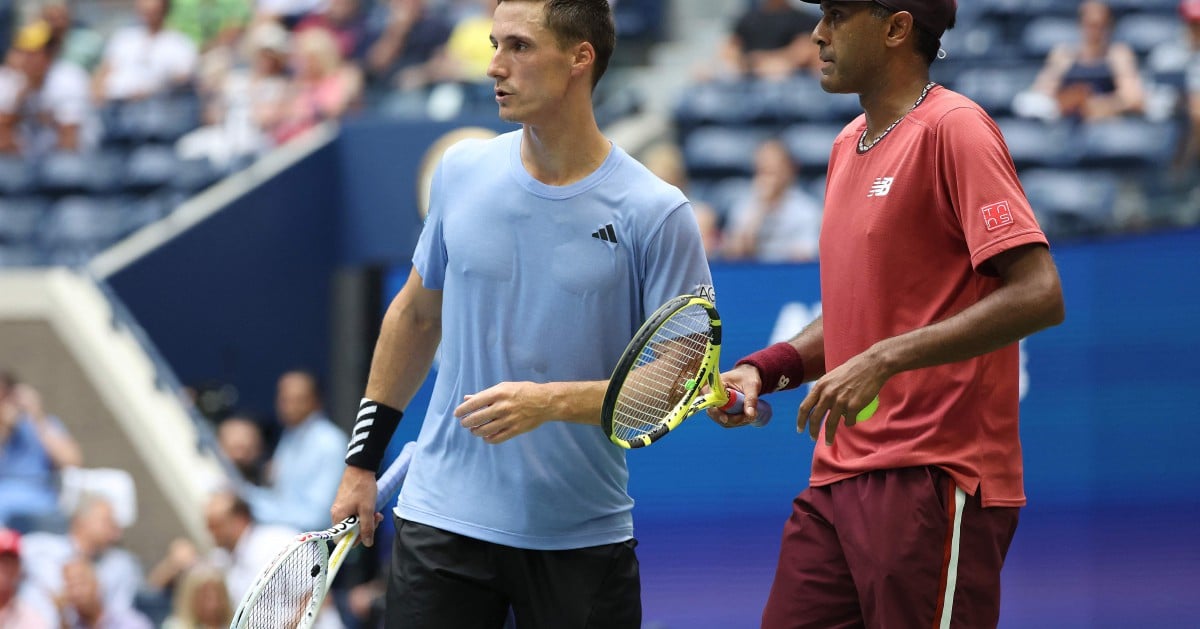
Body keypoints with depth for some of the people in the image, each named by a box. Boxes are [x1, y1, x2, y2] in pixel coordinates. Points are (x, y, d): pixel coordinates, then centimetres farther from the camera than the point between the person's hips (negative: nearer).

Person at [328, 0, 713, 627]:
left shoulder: (654, 213, -9)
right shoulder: (462, 170, 3)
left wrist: (552, 401, -23)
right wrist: (362, 460, 17)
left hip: (583, 539, -2)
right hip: (442, 521, 2)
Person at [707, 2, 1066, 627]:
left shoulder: (953, 129, -10)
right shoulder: (848, 146, 18)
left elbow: (1037, 296, -19)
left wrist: (884, 361, -24)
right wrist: (766, 369, 9)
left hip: (933, 482, -8)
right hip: (838, 478, 8)